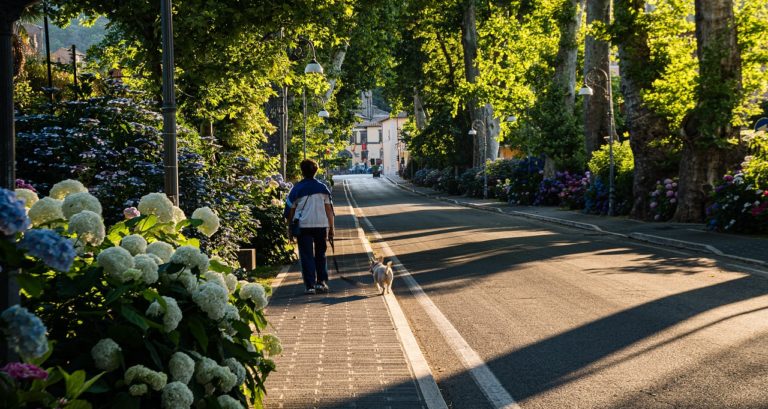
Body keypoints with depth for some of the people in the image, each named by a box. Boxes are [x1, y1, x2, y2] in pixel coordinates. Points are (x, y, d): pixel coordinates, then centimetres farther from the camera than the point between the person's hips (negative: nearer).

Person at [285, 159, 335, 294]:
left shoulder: (297, 189, 0)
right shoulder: (323, 188, 4)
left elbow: (290, 210, 2)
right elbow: (329, 210, 4)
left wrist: (290, 229, 11)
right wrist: (331, 228, 9)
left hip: (303, 226, -2)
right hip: (321, 226, 2)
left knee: (307, 256, 3)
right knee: (320, 255, 18)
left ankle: (310, 285, -3)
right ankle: (322, 282, 13)